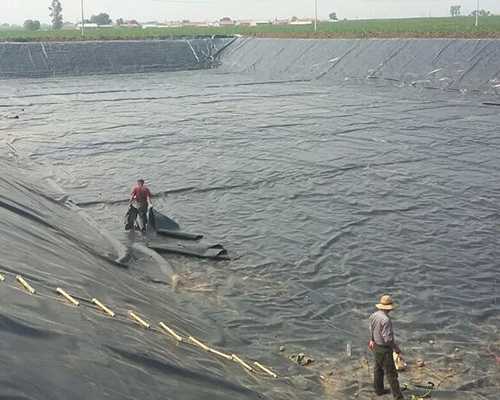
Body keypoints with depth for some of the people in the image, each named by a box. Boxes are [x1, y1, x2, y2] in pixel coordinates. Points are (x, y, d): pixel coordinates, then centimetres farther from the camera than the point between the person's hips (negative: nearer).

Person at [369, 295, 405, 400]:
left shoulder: (373, 316, -3)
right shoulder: (385, 320, -30)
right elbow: (388, 339, -27)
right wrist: (396, 348, -13)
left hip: (376, 346, 9)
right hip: (385, 349, -9)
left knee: (378, 369, 23)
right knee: (390, 372, -1)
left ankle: (378, 389, 38)